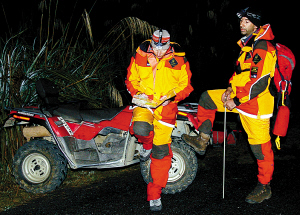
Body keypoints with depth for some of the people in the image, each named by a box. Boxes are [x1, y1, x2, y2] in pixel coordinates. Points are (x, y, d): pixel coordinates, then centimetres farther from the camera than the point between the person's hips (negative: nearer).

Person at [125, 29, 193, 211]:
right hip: (144, 103, 1)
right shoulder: (140, 57, 3)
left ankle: (155, 194, 12)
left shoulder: (179, 60, 0)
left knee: (161, 151, -3)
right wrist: (137, 93, -6)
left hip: (166, 107, -1)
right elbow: (131, 80, 13)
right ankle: (147, 144, 8)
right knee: (140, 128, -34)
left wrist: (171, 96, -13)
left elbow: (186, 86, 5)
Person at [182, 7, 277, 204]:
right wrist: (230, 88, 7)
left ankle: (265, 188, 13)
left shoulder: (262, 48, -19)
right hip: (239, 97, 10)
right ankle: (202, 141, 17)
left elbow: (259, 83, -24)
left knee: (261, 148, -1)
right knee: (207, 98, 12)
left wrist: (236, 101, -19)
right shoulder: (247, 44, 12)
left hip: (256, 103, -10)